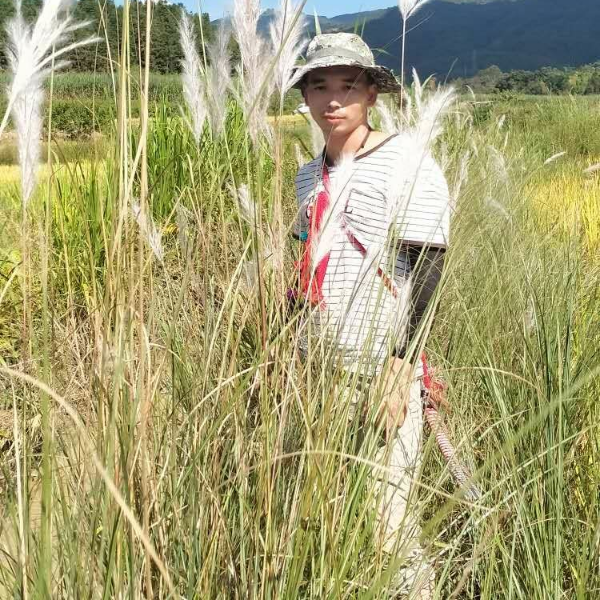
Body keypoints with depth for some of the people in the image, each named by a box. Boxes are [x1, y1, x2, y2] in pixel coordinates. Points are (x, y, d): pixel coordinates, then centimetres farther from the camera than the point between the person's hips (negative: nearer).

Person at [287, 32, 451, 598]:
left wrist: (396, 360, -16)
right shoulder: (309, 176, 13)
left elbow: (426, 267, -11)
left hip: (379, 367, -6)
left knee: (387, 514, -4)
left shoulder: (405, 162, -7)